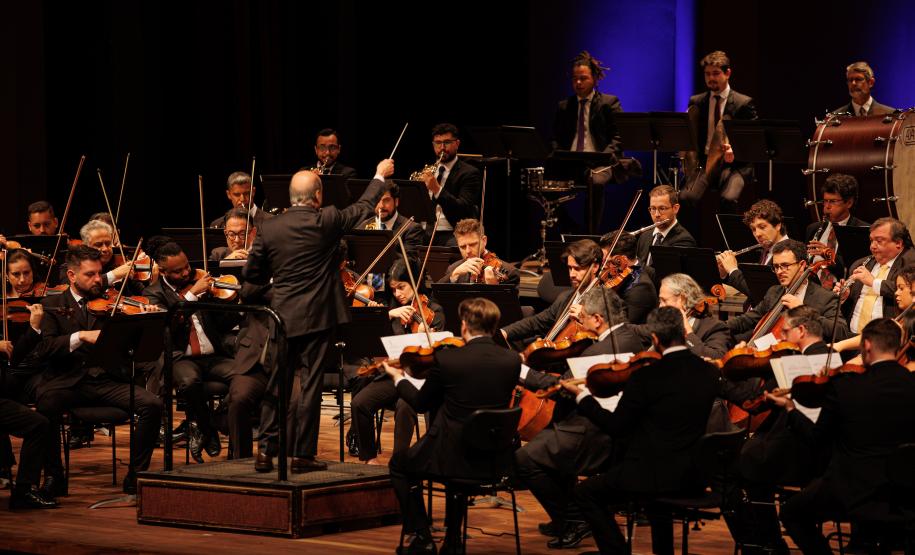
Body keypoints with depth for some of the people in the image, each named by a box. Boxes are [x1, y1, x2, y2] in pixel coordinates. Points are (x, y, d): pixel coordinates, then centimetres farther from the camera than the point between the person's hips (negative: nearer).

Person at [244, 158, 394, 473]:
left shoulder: (268, 228, -1)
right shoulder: (325, 221, -9)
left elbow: (251, 274, 6)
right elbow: (364, 208, 6)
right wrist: (380, 176, 22)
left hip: (282, 317, 3)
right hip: (317, 316, -3)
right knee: (310, 385, 1)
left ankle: (266, 450, 9)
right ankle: (302, 455, 3)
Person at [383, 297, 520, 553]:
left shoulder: (447, 359, -16)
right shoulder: (512, 360, -5)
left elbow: (421, 404, 0)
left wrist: (398, 378, 19)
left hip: (452, 457, -5)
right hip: (494, 461, 5)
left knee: (400, 464, 26)